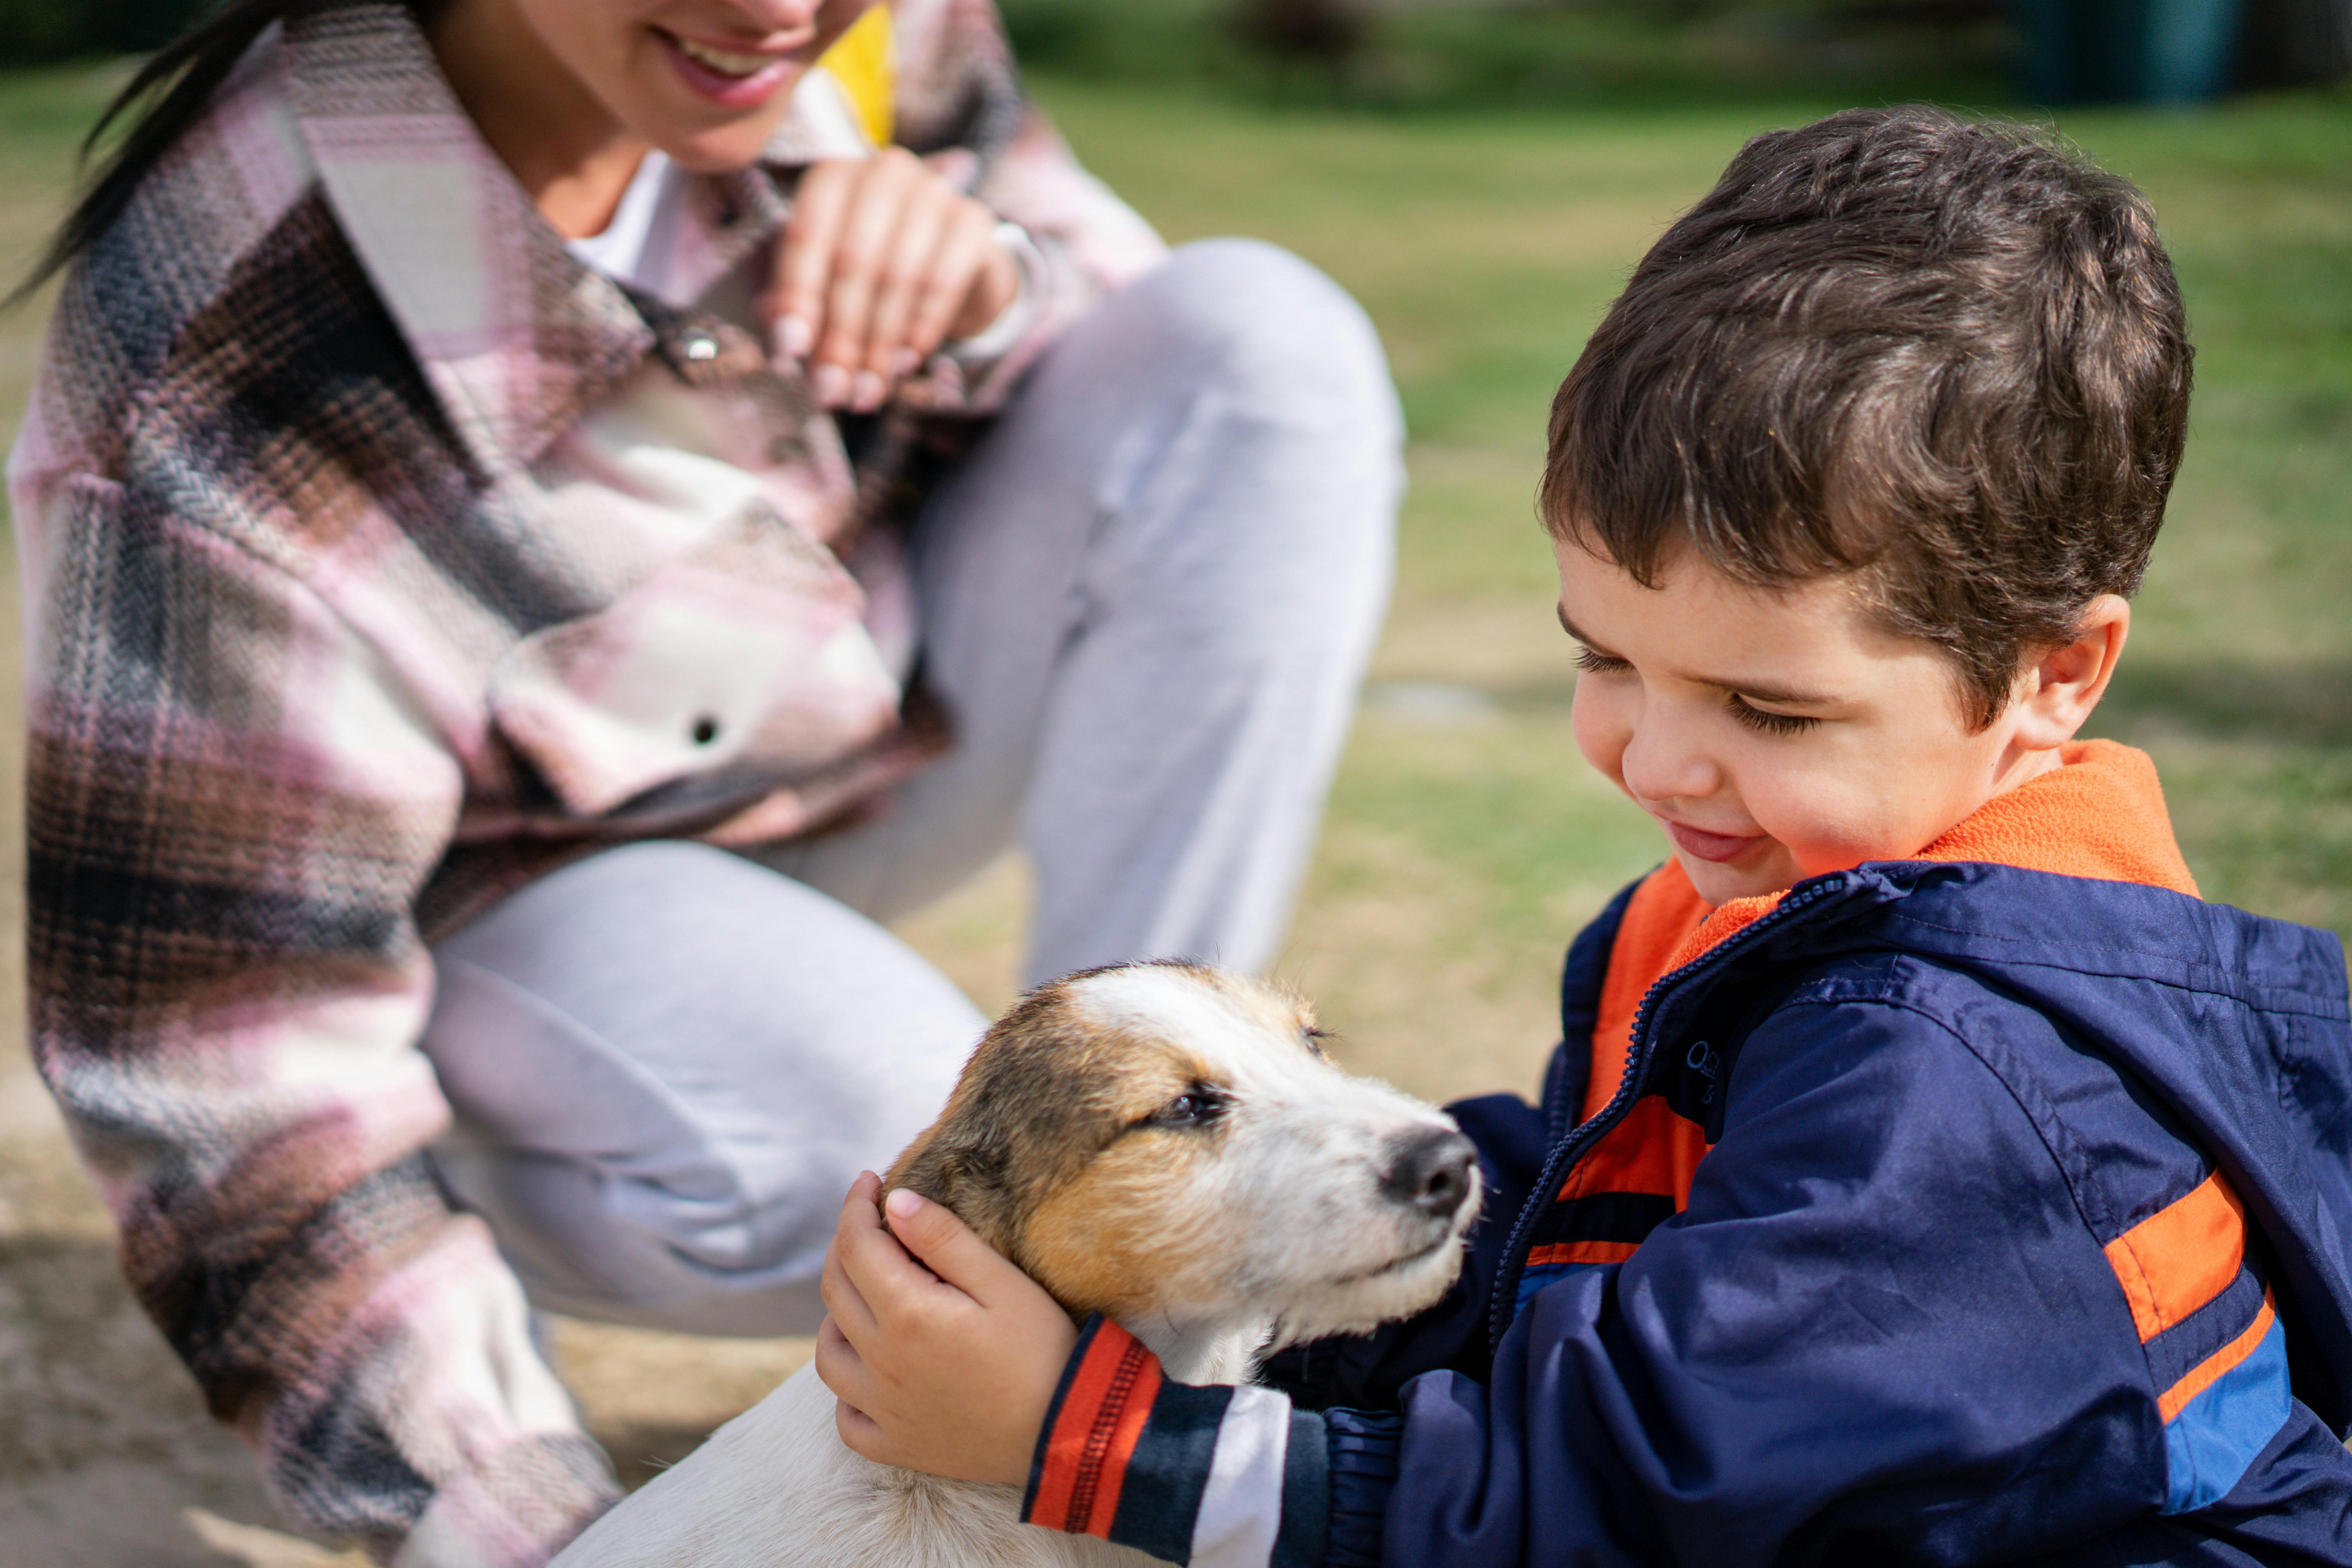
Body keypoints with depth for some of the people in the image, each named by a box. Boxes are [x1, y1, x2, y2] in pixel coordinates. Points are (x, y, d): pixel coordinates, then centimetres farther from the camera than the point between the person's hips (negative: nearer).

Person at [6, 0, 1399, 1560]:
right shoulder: (219, 402, -36)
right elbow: (225, 1067, -28)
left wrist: (981, 278, -26)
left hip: (882, 678, 7)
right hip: (521, 873, -6)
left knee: (1261, 337, -17)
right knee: (869, 1150, -37)